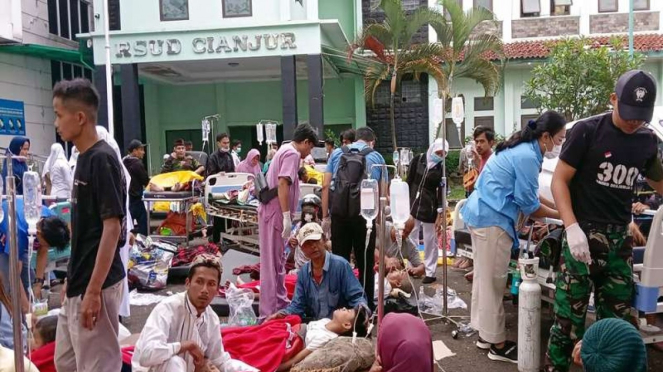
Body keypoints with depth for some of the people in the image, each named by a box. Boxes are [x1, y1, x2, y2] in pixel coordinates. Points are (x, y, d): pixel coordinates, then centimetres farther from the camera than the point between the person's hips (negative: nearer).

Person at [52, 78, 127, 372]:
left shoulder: (102, 160, -18)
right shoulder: (84, 158, 10)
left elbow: (112, 228, -22)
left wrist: (93, 291, -22)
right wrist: (72, 278, 20)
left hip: (96, 286, -10)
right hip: (78, 285, 10)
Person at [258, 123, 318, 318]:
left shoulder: (284, 150, 20)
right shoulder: (293, 153, -10)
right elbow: (283, 184, -22)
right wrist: (287, 216, -24)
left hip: (272, 211, 10)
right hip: (276, 212, -10)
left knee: (277, 261, 17)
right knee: (273, 262, -6)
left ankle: (280, 304, 28)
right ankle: (269, 311, 0)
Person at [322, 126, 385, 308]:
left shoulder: (337, 153, 14)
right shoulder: (377, 157, 11)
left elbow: (326, 186, 7)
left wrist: (325, 216, 9)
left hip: (339, 210, 1)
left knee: (340, 259, 9)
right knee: (365, 260, 8)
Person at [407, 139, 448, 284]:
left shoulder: (442, 168, -3)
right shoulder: (418, 160, 0)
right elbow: (408, 181, 3)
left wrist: (440, 212, -12)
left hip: (429, 208, -2)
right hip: (413, 204, 2)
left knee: (430, 241, 4)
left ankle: (430, 272, 12)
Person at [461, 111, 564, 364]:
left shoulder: (522, 149, 13)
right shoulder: (527, 156, -18)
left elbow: (526, 194, 19)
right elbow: (528, 203, -13)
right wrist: (560, 215, -1)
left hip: (481, 213, 11)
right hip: (492, 219, -11)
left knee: (484, 278, 16)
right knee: (493, 282, -1)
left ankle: (484, 334, 27)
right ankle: (497, 344, 10)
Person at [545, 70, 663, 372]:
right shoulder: (587, 131, -7)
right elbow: (559, 181, -7)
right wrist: (572, 228, -19)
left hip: (620, 240, 5)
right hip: (583, 235, -5)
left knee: (617, 321, 11)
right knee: (568, 321, -5)